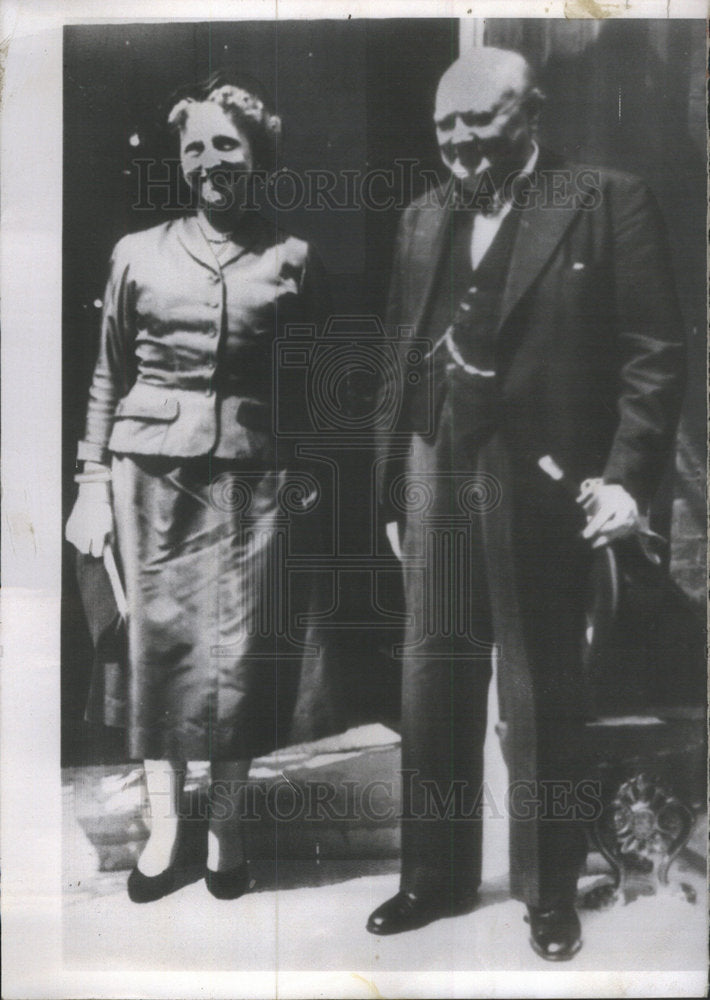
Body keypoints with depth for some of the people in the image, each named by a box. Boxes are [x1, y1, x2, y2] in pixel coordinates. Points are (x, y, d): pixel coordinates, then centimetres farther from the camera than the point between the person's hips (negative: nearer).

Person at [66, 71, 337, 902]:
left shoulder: (292, 259, 5)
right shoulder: (137, 253, 7)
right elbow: (108, 377, 9)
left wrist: (311, 480, 0)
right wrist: (92, 481, 5)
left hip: (252, 470, 0)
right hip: (151, 467, 1)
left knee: (238, 646, 1)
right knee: (158, 636, 2)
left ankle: (226, 824, 19)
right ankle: (162, 824, 17)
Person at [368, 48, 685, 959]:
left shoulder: (607, 202, -1)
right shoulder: (423, 217, 14)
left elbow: (653, 353, -6)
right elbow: (402, 359, 12)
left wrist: (626, 476, -15)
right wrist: (394, 488, 9)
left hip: (538, 485, -4)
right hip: (437, 478, 5)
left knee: (540, 700, 6)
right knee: (432, 686, 11)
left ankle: (549, 894, 26)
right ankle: (436, 876, 29)